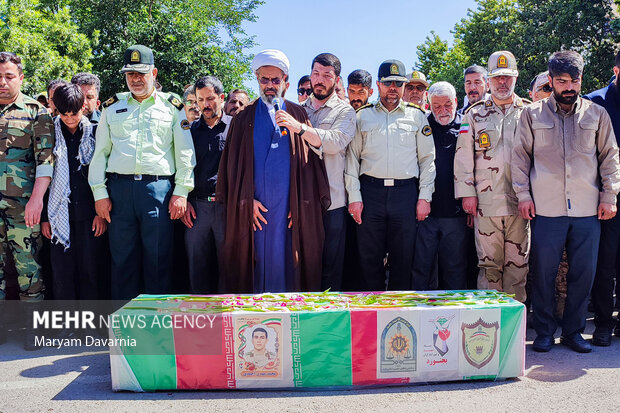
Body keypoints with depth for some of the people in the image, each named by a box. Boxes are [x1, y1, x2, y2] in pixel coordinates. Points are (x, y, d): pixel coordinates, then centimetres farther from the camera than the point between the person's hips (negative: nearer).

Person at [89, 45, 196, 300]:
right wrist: (100, 193, 4)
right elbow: (100, 152, 13)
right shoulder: (113, 107, 16)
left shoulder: (172, 106, 9)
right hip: (119, 188, 2)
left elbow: (185, 153, 5)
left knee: (158, 258, 1)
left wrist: (181, 192, -3)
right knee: (122, 258, 7)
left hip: (158, 188, -2)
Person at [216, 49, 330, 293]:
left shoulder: (297, 114, 12)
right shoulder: (244, 117, 11)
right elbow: (233, 163, 6)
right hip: (254, 208, 0)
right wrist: (246, 201, -4)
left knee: (285, 265, 1)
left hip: (289, 209, 0)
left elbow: (311, 159, 7)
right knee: (255, 266, 2)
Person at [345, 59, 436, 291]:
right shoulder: (363, 116, 11)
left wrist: (424, 197, 0)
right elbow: (352, 159, 8)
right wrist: (354, 197, -1)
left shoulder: (416, 116, 11)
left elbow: (428, 159, 9)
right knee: (369, 258, 3)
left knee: (403, 259, 4)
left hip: (406, 191, 0)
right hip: (370, 191, 0)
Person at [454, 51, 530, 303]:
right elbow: (463, 155, 5)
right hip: (486, 200, -1)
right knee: (489, 262, 3)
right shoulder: (475, 114, 9)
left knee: (518, 261, 6)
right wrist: (467, 192, -2)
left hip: (519, 200, 1)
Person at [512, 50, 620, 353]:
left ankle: (573, 331, 21)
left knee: (583, 272, 5)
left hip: (588, 209, 2)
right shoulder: (532, 114, 7)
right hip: (546, 208, -1)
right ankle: (544, 332, 16)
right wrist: (523, 195, 0)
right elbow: (521, 156, 8)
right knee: (543, 272, 2)